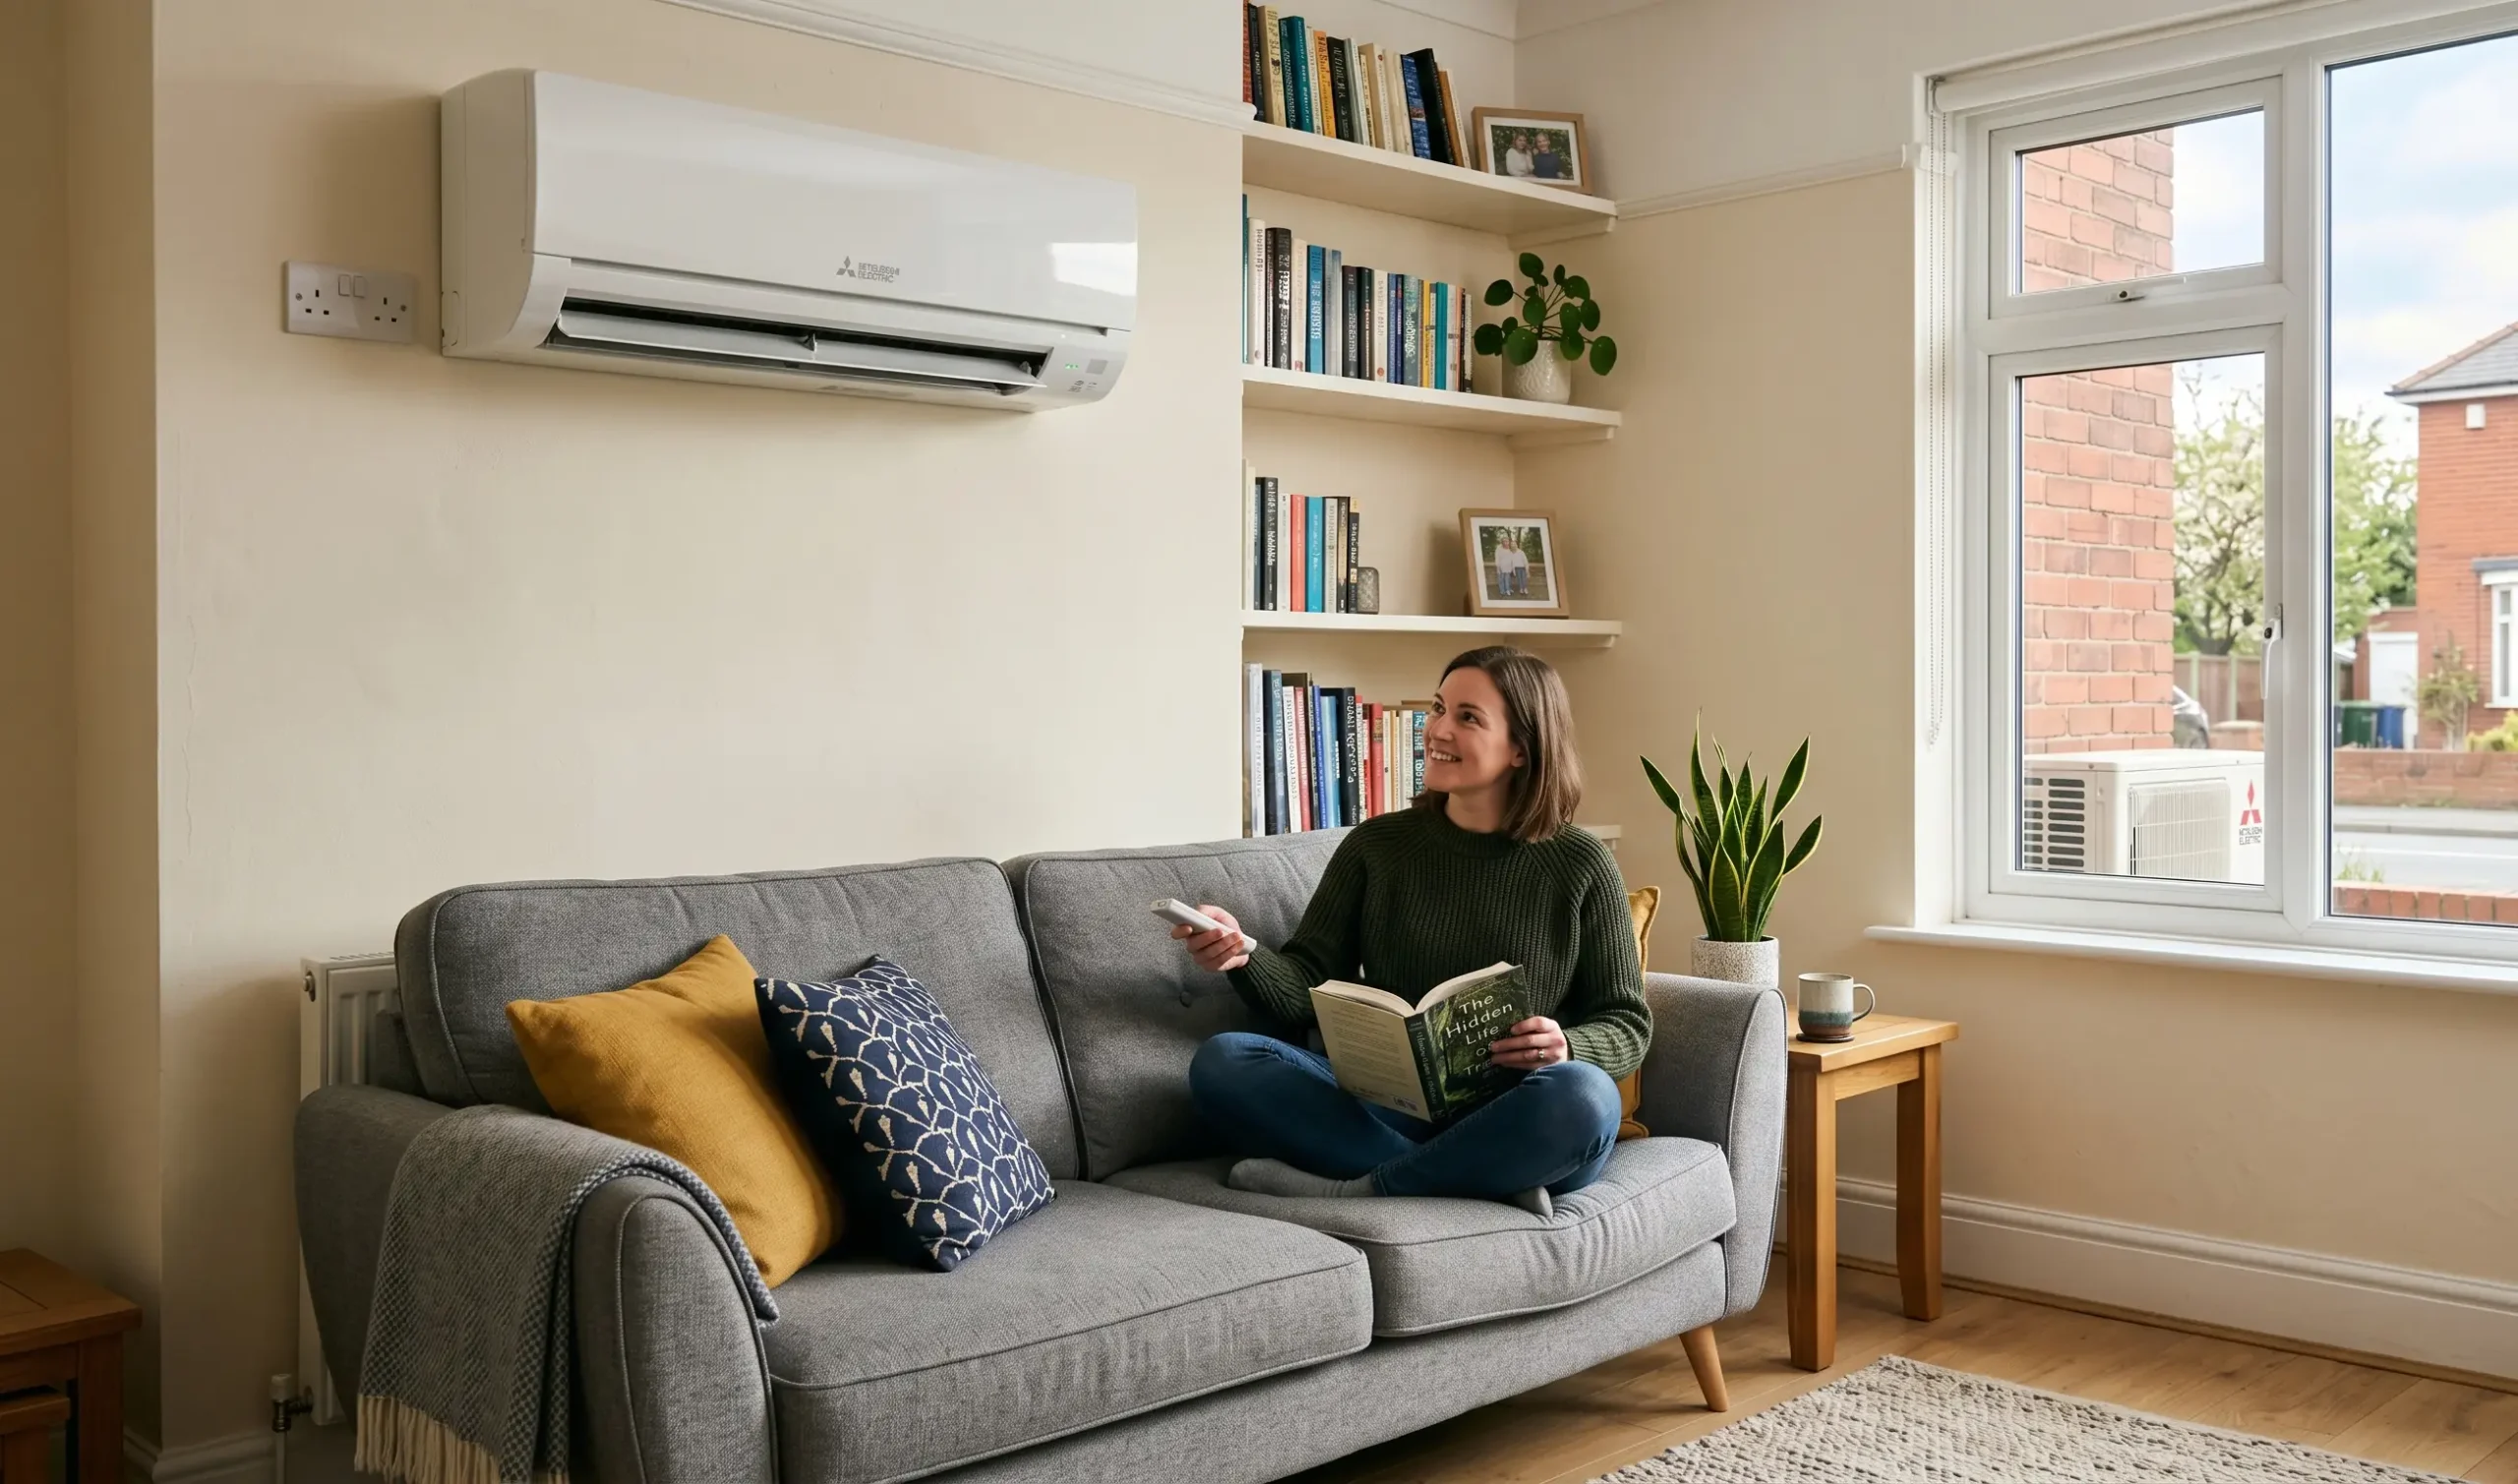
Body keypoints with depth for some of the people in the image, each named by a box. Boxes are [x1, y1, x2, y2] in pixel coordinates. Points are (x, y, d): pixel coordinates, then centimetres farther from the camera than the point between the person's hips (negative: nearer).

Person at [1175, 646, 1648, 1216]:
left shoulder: (1580, 865, 5)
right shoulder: (1376, 846, 11)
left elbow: (1627, 1024, 7)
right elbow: (1307, 990, 6)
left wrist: (1566, 1047, -15)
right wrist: (1246, 958, -16)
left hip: (1513, 1126, -2)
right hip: (1387, 1109, 3)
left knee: (1582, 1095, -36)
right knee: (1221, 1061, -21)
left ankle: (1350, 1192, -23)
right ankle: (1482, 1184, -26)